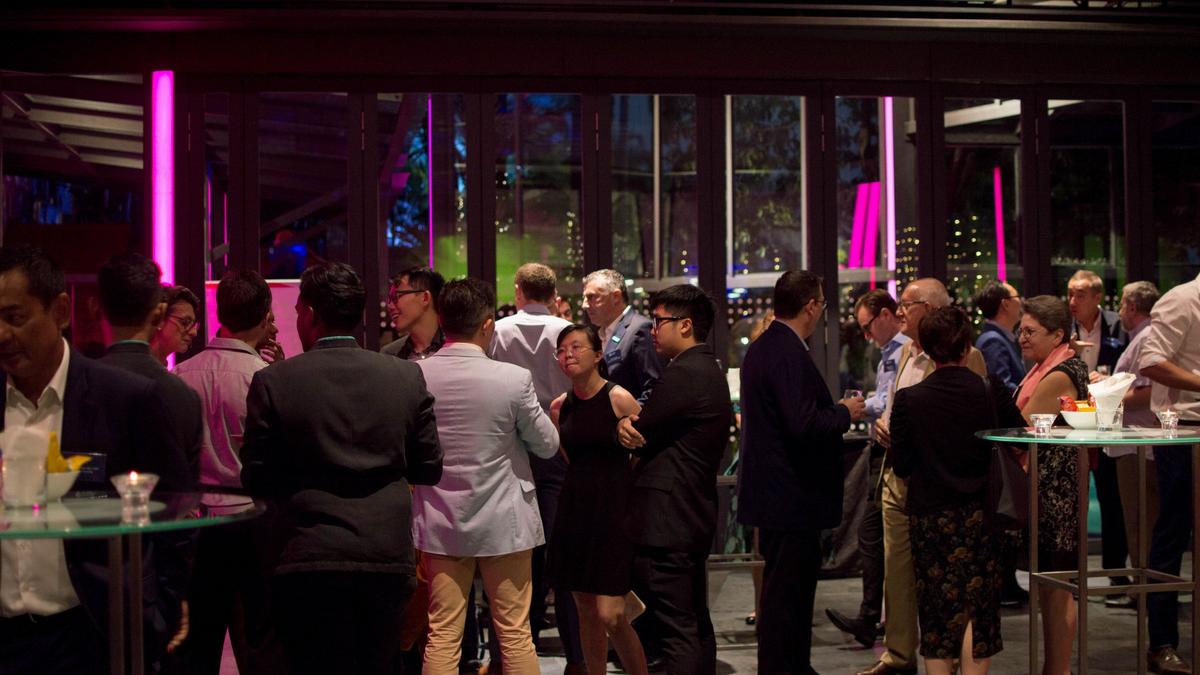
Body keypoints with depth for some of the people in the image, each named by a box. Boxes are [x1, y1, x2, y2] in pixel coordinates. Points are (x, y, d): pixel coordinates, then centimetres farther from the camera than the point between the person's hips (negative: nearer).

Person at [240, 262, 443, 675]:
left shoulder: (273, 382, -6)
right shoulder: (407, 377, 0)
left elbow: (256, 480, -3)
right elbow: (429, 469, 6)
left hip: (309, 562, -3)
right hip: (388, 557, 3)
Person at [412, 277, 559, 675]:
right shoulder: (513, 379, -16)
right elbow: (548, 445, -3)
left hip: (439, 522, 3)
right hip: (502, 522, -2)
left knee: (442, 636, 9)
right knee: (515, 634, 9)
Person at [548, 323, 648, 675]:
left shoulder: (619, 399, -10)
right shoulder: (560, 406, 7)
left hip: (613, 510, -6)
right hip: (574, 509, 6)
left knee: (610, 615, -10)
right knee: (586, 610, 11)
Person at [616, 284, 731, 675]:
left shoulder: (683, 374, -17)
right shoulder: (710, 371, 16)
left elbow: (641, 435, -14)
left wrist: (624, 426, 8)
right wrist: (631, 427, -7)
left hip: (666, 519, -11)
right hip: (697, 514, 11)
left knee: (676, 630, -8)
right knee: (696, 621, 17)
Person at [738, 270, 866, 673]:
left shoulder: (760, 348, 12)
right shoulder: (789, 354, -20)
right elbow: (804, 425, -27)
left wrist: (836, 411, 15)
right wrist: (845, 413, -11)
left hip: (770, 487, 11)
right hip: (791, 493, -11)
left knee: (786, 590, 19)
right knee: (787, 592, -3)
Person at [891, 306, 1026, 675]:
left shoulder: (908, 399, -11)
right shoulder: (992, 392, -9)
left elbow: (901, 466, -5)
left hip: (929, 515, 0)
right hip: (981, 515, 0)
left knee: (936, 608, 9)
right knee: (978, 609, 8)